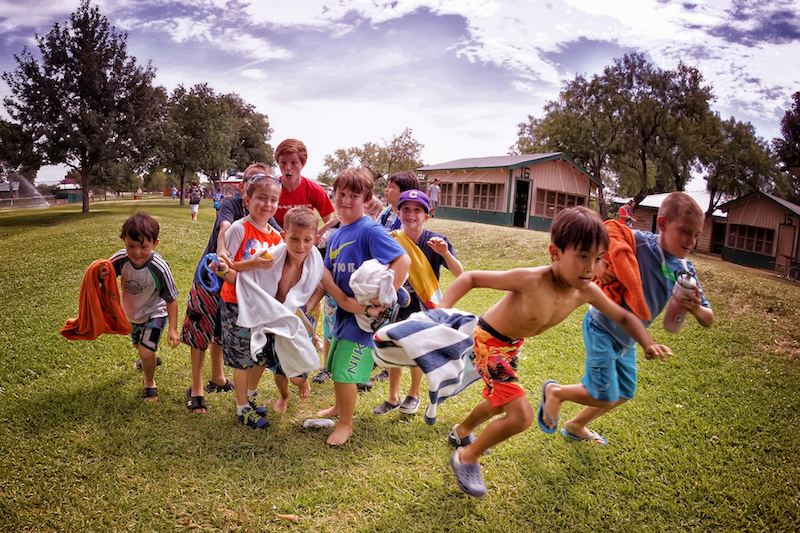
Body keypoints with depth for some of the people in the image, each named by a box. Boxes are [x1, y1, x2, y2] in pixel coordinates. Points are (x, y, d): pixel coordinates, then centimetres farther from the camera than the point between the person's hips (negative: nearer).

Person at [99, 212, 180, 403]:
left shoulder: (159, 268, -35)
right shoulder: (121, 259, -27)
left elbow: (171, 300, -24)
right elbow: (105, 276, -10)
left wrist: (172, 329, -23)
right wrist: (101, 276, -36)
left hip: (155, 313, -5)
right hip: (132, 312, 5)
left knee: (146, 352, -16)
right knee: (138, 345, 28)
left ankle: (150, 383, 15)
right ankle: (150, 359, 65)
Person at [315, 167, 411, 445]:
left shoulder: (370, 230, -18)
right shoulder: (335, 236, 7)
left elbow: (403, 260, -28)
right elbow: (328, 275, 14)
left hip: (364, 313, -8)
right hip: (343, 309, 8)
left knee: (344, 369, -2)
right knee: (335, 365, 22)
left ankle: (346, 423, 20)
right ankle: (338, 407, 47)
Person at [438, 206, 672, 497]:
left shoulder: (587, 291, -17)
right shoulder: (531, 280, -36)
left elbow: (624, 317, 1)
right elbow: (470, 278, -29)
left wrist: (648, 344, -14)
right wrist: (442, 310, -41)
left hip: (513, 343, 8)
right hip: (488, 340, -7)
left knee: (499, 403, 28)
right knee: (521, 416, -16)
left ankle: (461, 432, 60)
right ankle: (466, 458, 9)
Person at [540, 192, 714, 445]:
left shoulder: (684, 271, -7)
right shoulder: (638, 242, -25)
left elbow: (708, 320, -2)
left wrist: (696, 309, -26)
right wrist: (598, 263, -37)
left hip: (627, 339, 8)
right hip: (602, 328, -8)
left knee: (624, 394, 21)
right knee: (605, 397, -6)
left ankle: (576, 426, 44)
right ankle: (554, 392, 21)